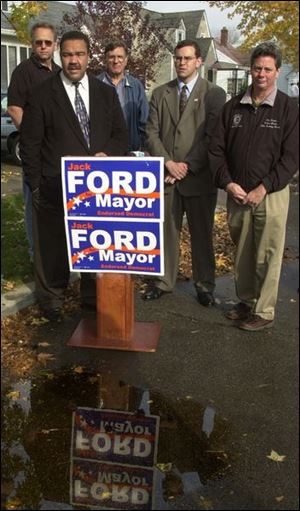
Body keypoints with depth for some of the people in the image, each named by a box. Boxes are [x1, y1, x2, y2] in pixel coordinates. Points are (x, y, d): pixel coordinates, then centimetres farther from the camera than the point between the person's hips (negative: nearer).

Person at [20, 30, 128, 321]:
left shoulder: (106, 93, 8)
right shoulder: (42, 95, -3)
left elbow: (121, 134, 11)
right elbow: (29, 144, -2)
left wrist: (107, 154, -9)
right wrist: (35, 186, -6)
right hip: (56, 188, -3)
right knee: (52, 246, 9)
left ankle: (93, 296, 31)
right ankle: (51, 299, 29)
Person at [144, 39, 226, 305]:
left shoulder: (214, 93, 1)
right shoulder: (160, 93, 10)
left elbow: (213, 137, -7)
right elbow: (152, 133, 4)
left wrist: (187, 166, -12)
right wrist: (168, 163, -9)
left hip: (199, 178, -2)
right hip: (166, 176, 2)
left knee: (202, 233, 8)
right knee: (166, 231, 9)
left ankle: (204, 284, 23)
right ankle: (164, 280, 24)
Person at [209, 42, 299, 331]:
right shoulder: (233, 107, 7)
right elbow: (216, 149, 6)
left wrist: (262, 189, -14)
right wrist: (228, 183, -7)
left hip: (271, 195, -3)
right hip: (236, 194, 4)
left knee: (267, 256, 0)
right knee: (241, 252, 12)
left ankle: (264, 312, 13)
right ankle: (246, 301, 29)